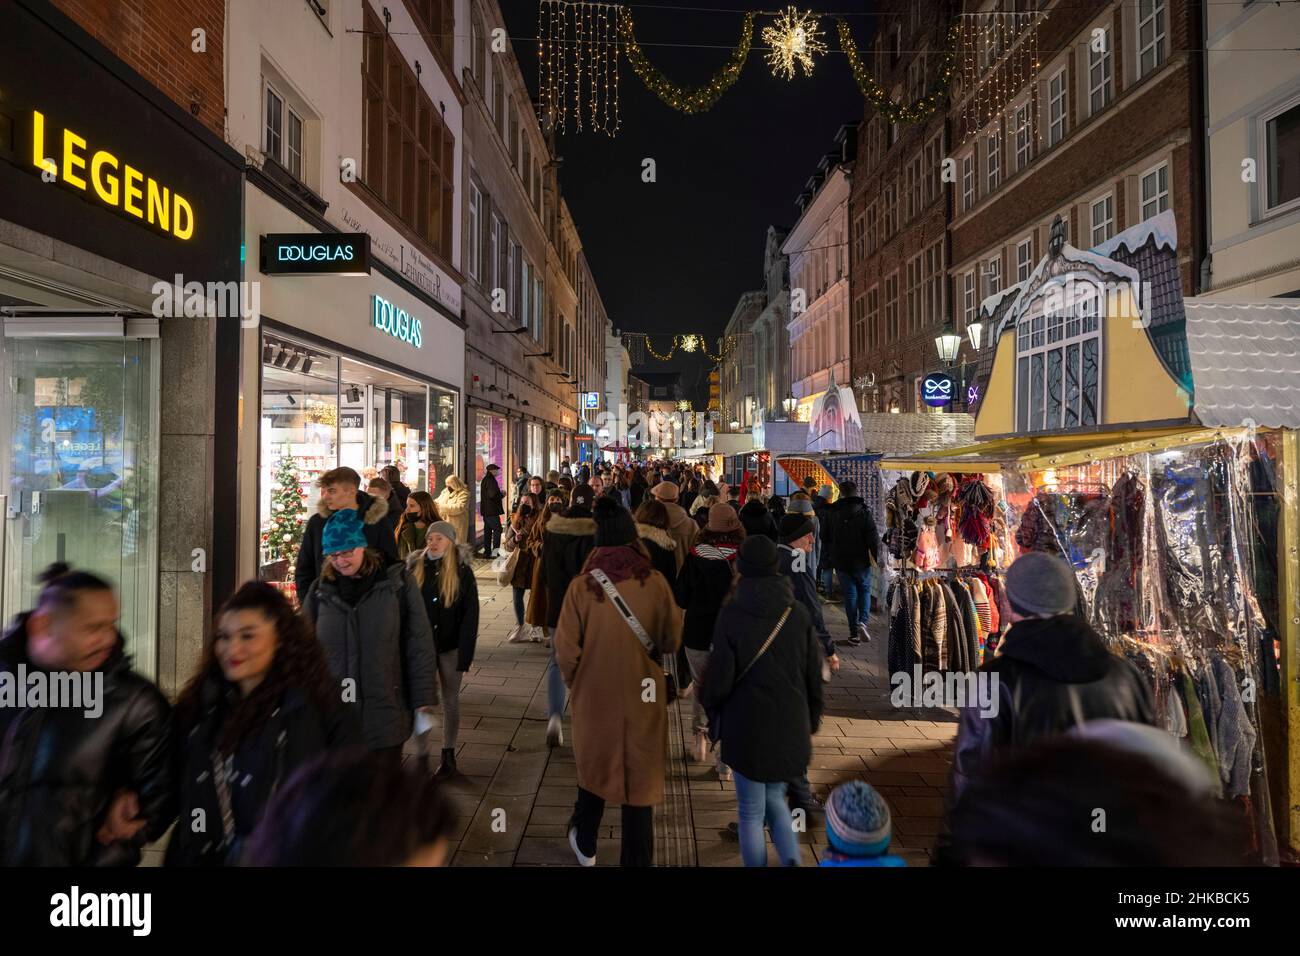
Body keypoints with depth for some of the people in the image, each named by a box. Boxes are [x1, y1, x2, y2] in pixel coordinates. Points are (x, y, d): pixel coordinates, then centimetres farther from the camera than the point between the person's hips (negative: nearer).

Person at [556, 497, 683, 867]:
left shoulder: (581, 585, -16)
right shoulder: (655, 582, -15)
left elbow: (566, 651, -14)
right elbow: (672, 641, -6)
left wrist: (576, 682, 5)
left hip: (594, 695, 1)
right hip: (643, 697, -1)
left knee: (594, 765, 24)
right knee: (639, 775, 14)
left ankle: (585, 845, 46)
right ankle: (637, 859, 26)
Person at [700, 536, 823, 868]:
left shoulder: (731, 614, -16)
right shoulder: (797, 612, -6)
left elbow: (719, 677, -13)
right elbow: (814, 673, 0)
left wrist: (709, 704, 9)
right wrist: (812, 718, 15)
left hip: (747, 728, -3)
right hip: (790, 726, 3)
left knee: (751, 812, 14)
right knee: (775, 798, 23)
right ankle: (791, 861, 5)